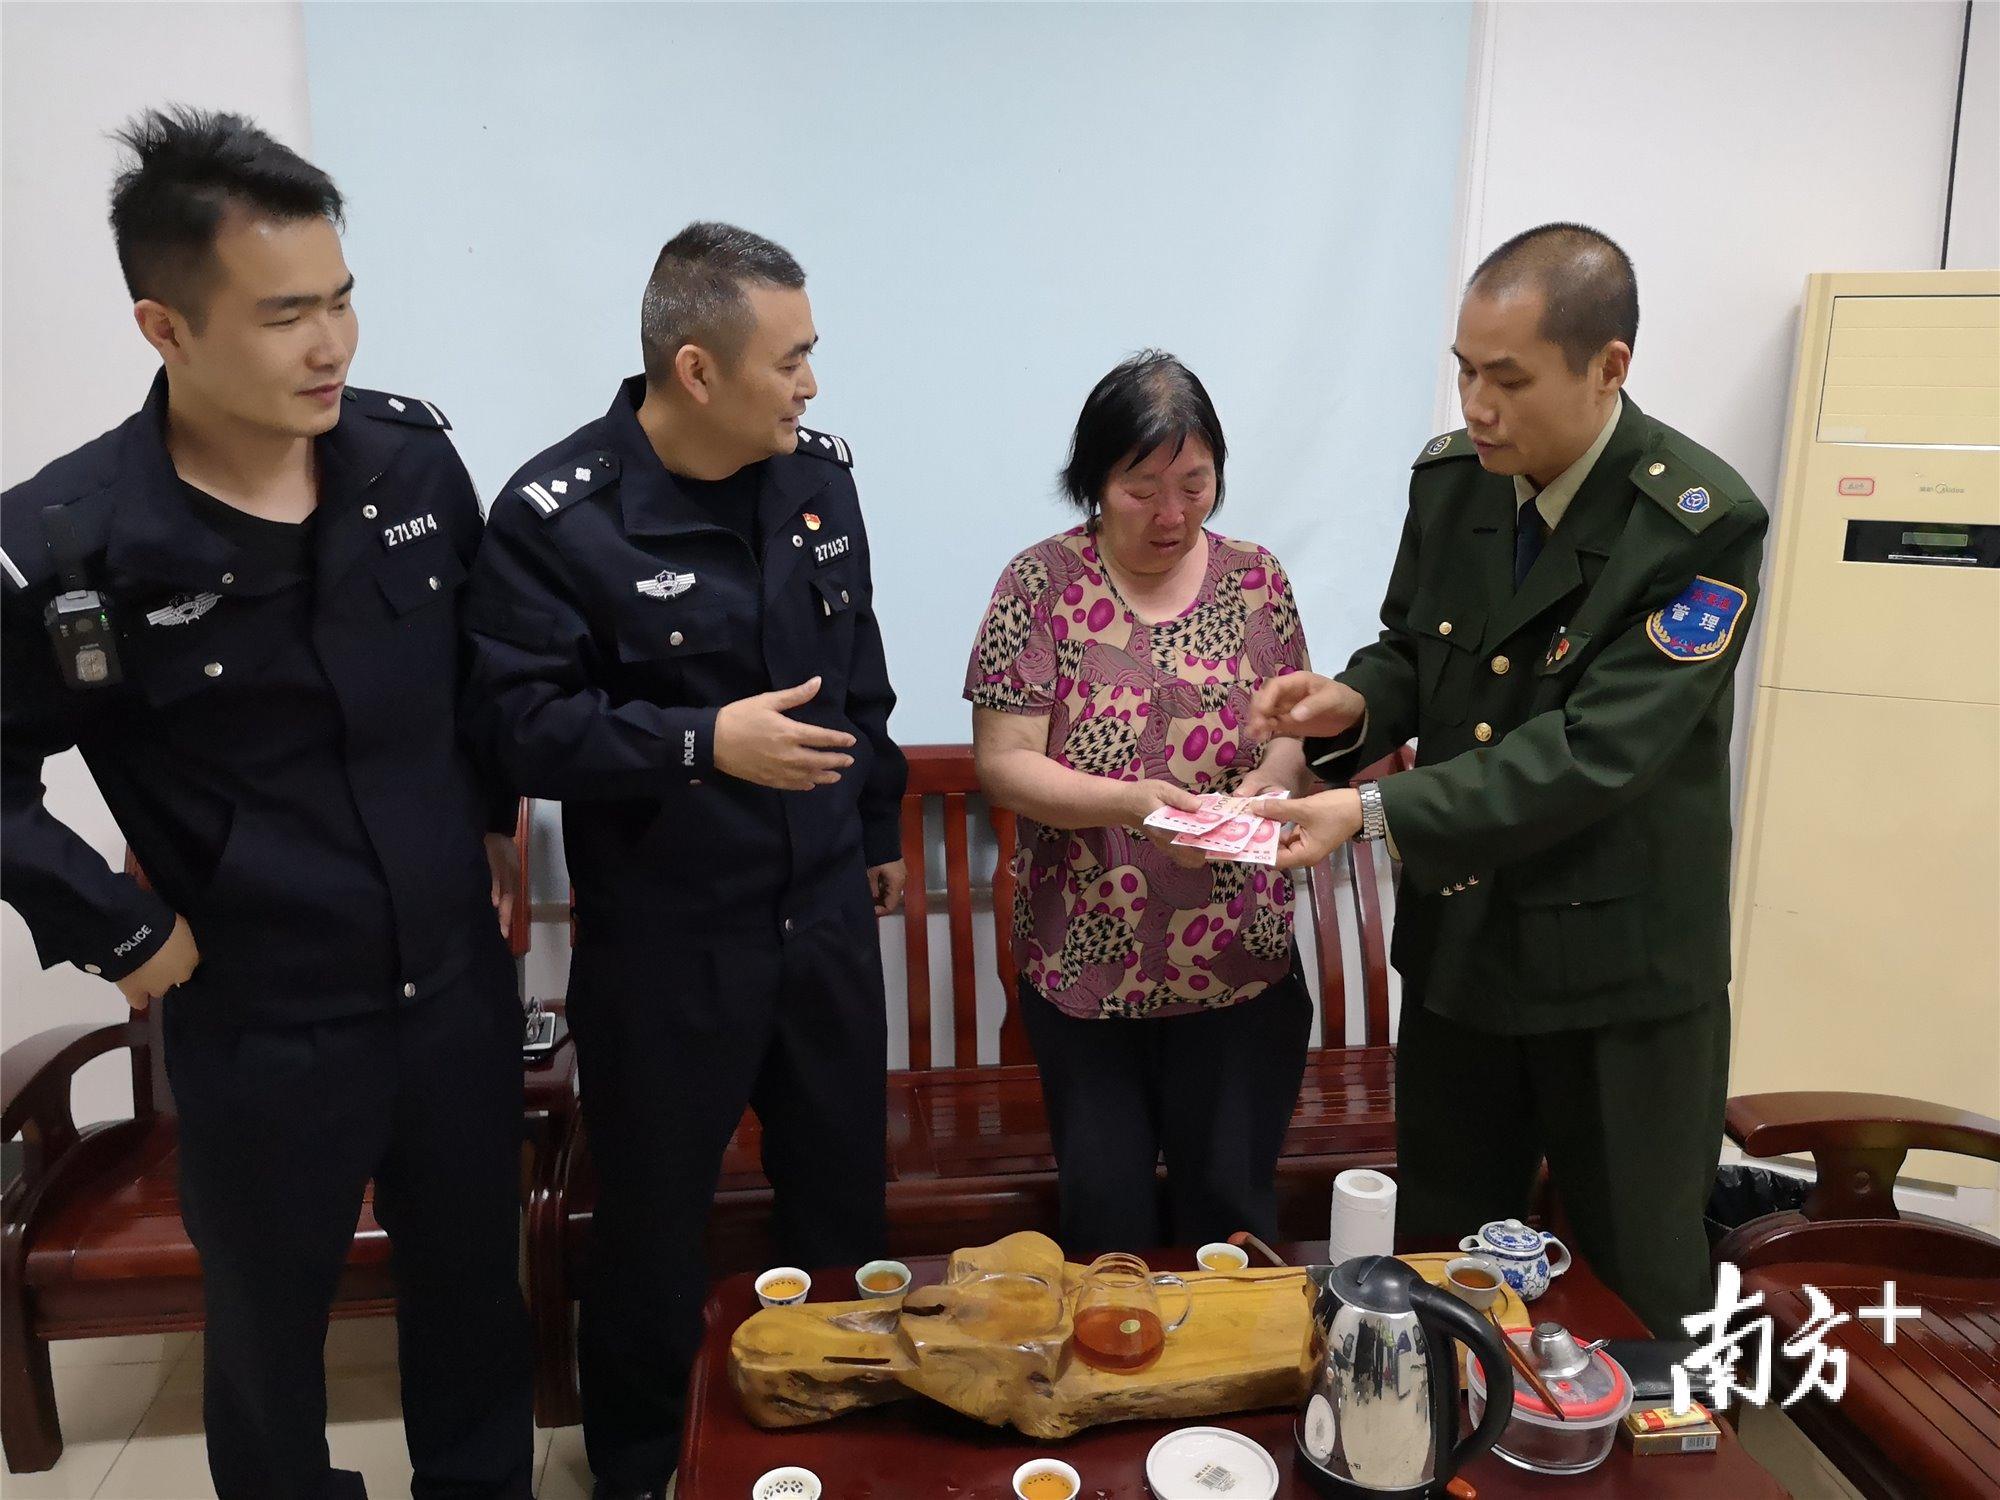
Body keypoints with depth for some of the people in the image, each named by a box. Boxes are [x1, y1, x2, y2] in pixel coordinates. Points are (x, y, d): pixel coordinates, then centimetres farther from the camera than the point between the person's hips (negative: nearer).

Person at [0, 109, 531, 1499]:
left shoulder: (413, 453, -6)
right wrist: (119, 932, -9)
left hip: (460, 981, 4)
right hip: (262, 1025, -3)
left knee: (476, 1283, 22)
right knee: (270, 1325, 20)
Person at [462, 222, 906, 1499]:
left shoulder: (819, 471, 1)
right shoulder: (557, 515, -15)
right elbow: (522, 724, -16)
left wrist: (880, 829, 17)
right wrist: (702, 742, -28)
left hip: (826, 914, 5)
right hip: (665, 944, -4)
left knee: (846, 1200, 18)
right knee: (655, 1224, 13)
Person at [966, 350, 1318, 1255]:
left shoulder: (1255, 578, 2)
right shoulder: (1041, 585, -7)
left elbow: (1298, 729, 8)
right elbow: (1001, 762, -10)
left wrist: (1273, 777, -15)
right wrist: (1128, 801, -25)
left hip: (1240, 965, 2)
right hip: (1085, 965, -1)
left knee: (1230, 1206, 10)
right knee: (1106, 1213, 11)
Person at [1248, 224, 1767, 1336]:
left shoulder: (1702, 524, -19)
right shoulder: (1450, 478, -1)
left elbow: (1595, 750, -25)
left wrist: (1374, 812, -30)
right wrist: (1356, 704, -12)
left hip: (1620, 963, -5)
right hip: (1460, 940, 5)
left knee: (1641, 1282, 13)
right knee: (1436, 1262, 20)